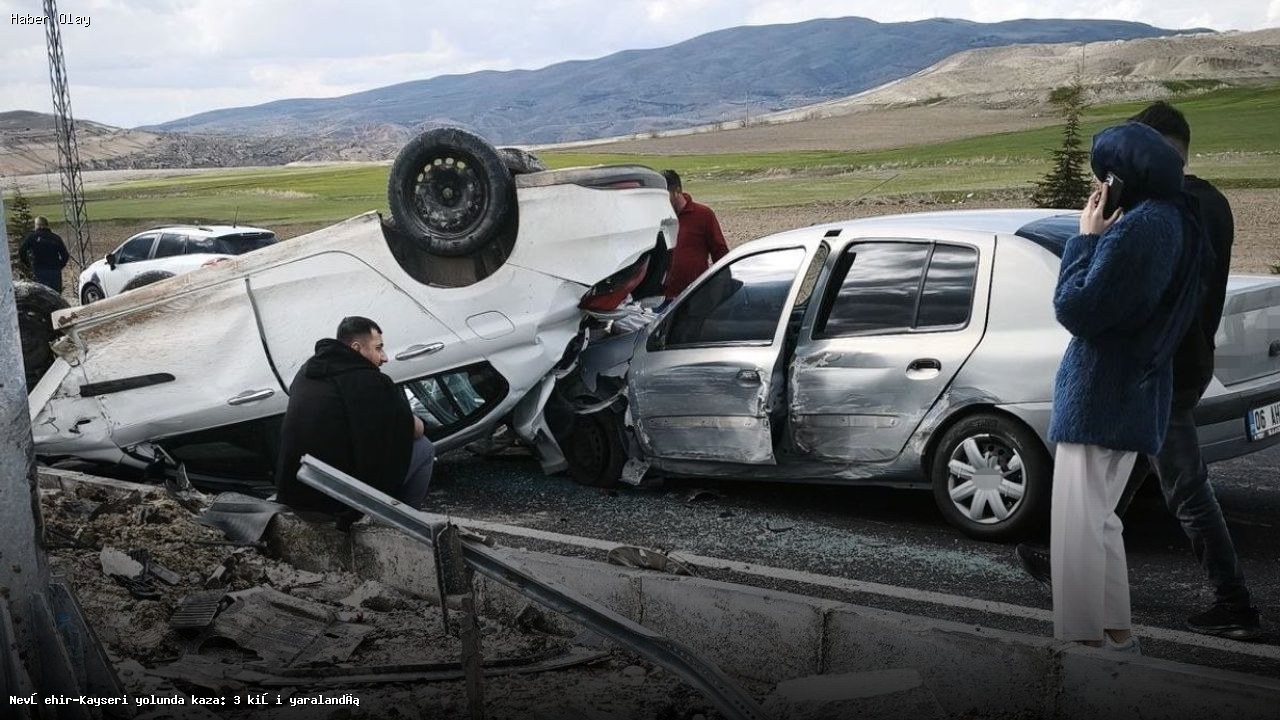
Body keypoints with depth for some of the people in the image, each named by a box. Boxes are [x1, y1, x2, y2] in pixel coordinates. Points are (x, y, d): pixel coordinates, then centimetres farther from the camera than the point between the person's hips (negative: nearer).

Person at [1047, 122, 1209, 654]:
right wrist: (1099, 239, 7)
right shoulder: (1178, 221, 10)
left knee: (1079, 525, -3)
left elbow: (1075, 309, -20)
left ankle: (1085, 636, 2)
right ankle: (1115, 631, 26)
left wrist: (1086, 238, -11)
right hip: (1135, 391, 10)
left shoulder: (1135, 229, -20)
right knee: (1098, 519, 19)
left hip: (1101, 394, -10)